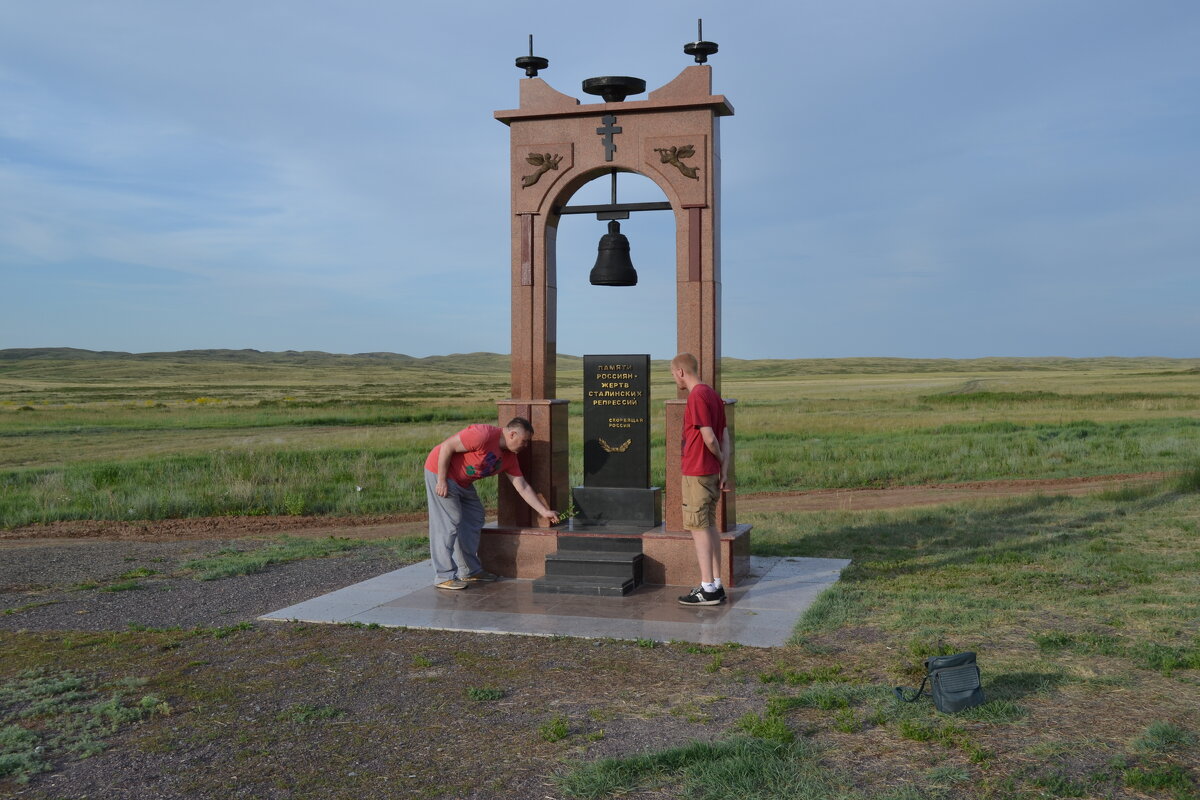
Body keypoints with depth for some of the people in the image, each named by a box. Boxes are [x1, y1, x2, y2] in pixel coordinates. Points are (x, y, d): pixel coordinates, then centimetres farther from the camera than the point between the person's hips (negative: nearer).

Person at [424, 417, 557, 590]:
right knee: (448, 523, -11)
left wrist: (545, 512, 4)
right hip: (440, 472, -10)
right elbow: (446, 447, -25)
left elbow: (522, 487, 7)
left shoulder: (509, 457, 3)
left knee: (474, 519, 13)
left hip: (463, 482, 10)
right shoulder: (484, 435, -26)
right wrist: (442, 481, -23)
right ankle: (446, 577, -7)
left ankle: (470, 571, 22)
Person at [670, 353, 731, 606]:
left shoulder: (697, 396, -16)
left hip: (696, 473, -9)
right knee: (709, 525, 13)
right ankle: (716, 585, 17)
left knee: (698, 527, -4)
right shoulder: (713, 395, 13)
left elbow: (709, 437, -20)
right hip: (711, 471, 9)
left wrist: (719, 456, 0)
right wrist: (724, 471, 8)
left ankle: (708, 589, -1)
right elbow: (725, 436, 11)